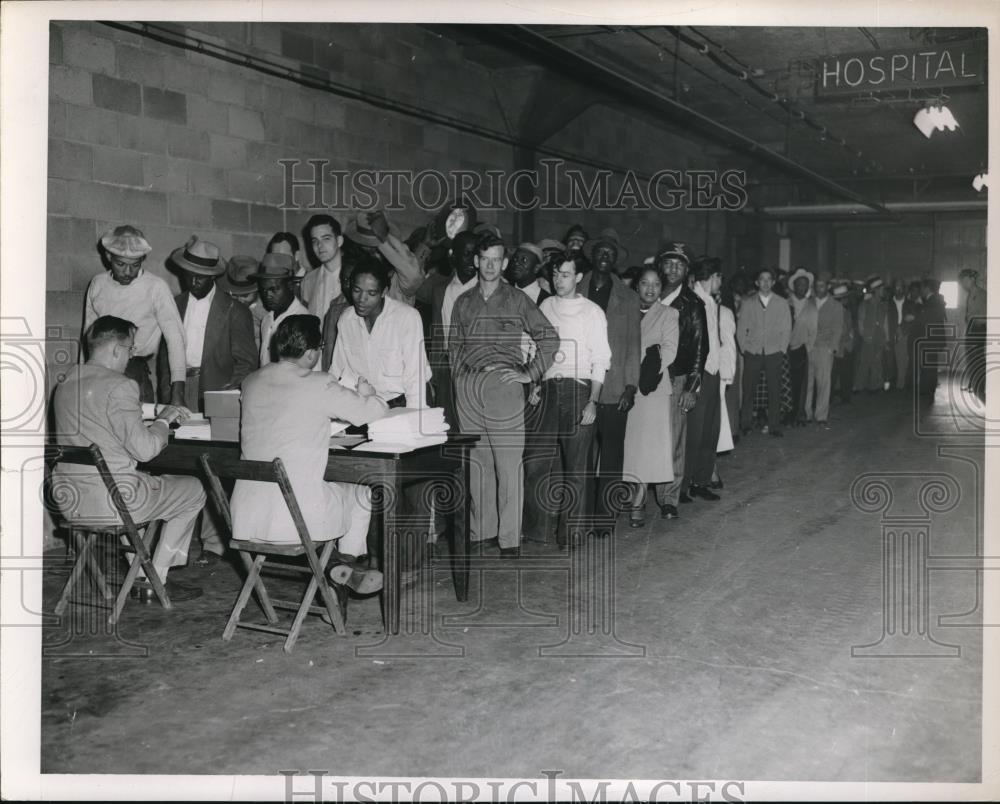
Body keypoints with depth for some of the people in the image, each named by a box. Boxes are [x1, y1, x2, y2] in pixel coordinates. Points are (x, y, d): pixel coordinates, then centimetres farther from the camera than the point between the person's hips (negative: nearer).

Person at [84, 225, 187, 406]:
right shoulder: (97, 284, 7)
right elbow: (88, 333, 16)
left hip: (137, 375, -3)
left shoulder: (156, 287, -7)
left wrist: (177, 393, -20)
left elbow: (175, 338, -12)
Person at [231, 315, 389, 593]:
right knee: (361, 489, 21)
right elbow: (376, 411, -8)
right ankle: (347, 559, 22)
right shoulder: (319, 386, -14)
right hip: (300, 515, -6)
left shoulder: (251, 382, 4)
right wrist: (365, 393, 14)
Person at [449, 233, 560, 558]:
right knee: (477, 462, 7)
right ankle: (482, 530, 16)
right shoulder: (463, 301, 16)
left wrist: (531, 373, -2)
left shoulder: (516, 300, 5)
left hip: (502, 384, -4)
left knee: (509, 464, -7)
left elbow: (549, 337, 4)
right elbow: (454, 343, 24)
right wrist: (458, 372, 11)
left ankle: (509, 538, -3)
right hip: (467, 387, 4)